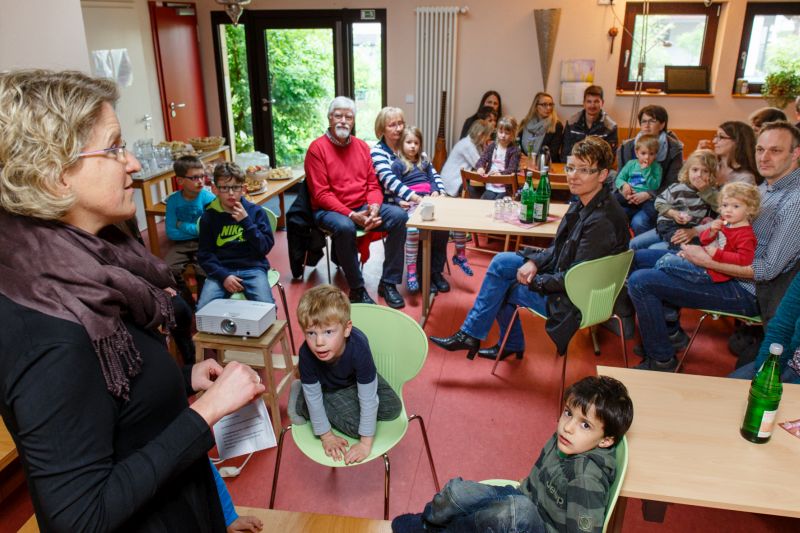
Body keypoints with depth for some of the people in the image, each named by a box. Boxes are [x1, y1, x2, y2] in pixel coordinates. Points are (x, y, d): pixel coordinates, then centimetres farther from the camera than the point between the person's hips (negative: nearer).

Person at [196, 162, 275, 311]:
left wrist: (246, 221, -11)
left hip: (252, 268, -1)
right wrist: (223, 276, -12)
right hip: (221, 270, 1)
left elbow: (265, 247, -1)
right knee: (203, 309, -21)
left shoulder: (256, 211, 4)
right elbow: (204, 254, 5)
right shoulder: (209, 216, 6)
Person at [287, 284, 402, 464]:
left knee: (393, 408, -8)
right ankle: (300, 401, -1)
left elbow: (368, 399, -32)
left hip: (356, 380, 2)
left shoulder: (359, 347, -41)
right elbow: (314, 397, -22)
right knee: (355, 424, -19)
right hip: (327, 388, -1)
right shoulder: (306, 353, -38)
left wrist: (366, 443, -27)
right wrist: (326, 436, -13)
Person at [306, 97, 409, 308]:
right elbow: (321, 194, -11)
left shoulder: (362, 146, 11)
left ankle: (388, 283, -9)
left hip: (363, 208, 5)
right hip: (331, 210, -5)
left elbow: (373, 184, 11)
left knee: (399, 216, -17)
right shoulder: (317, 148, -6)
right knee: (344, 227, -38)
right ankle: (357, 289, -19)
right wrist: (351, 215, -22)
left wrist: (375, 206, -12)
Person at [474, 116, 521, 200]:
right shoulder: (491, 146, 10)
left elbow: (512, 170, -9)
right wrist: (480, 167, -23)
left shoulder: (514, 150, -2)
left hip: (505, 189, -3)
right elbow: (481, 160, 2)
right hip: (490, 187, 3)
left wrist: (500, 173, -29)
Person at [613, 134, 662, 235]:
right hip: (628, 200, 4)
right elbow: (619, 179, 12)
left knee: (638, 222, -31)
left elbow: (654, 186, -6)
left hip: (646, 201, -3)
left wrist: (646, 170, -10)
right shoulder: (631, 164, 13)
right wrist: (624, 185, -11)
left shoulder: (656, 167, 6)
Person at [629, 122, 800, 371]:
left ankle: (662, 361, -2)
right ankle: (671, 331, 24)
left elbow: (768, 270, -24)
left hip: (745, 290, -10)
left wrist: (708, 261, -22)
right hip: (729, 268, 10)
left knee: (640, 282, -19)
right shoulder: (765, 187, 7)